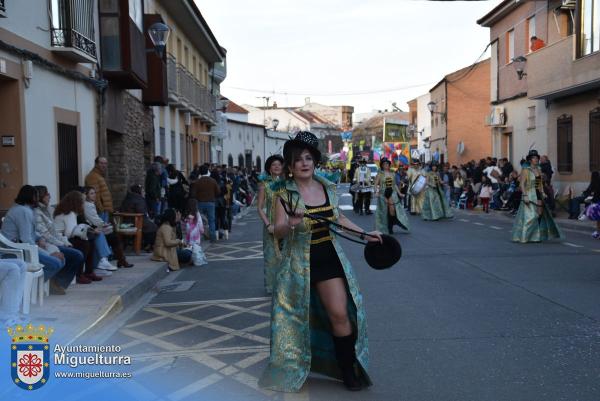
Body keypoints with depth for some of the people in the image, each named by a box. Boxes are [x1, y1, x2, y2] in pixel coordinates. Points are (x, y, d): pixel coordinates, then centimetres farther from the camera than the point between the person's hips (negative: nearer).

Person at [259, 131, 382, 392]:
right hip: (299, 262, -2)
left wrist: (364, 234, 15)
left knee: (340, 313, -4)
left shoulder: (328, 188, 3)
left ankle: (349, 370, 11)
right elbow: (278, 231, -17)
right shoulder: (284, 193, -9)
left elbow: (338, 218, 17)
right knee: (300, 314, 8)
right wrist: (291, 224, -38)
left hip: (329, 257, 3)